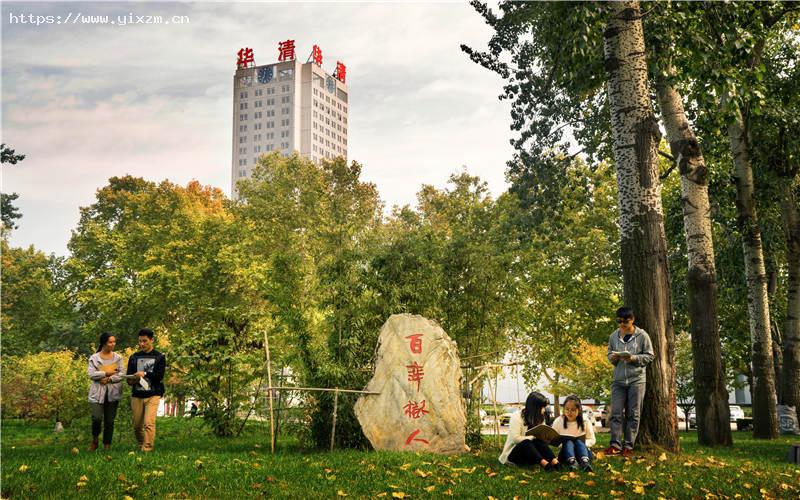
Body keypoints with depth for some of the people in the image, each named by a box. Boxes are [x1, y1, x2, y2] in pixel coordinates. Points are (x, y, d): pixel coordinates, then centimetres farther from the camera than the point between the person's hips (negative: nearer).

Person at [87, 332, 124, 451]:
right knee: (97, 418, -16)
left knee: (110, 420, 4)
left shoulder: (118, 358, 8)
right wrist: (106, 373, -11)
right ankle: (95, 439, 11)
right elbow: (91, 374, -8)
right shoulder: (94, 358, 2)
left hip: (113, 392, 2)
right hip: (98, 392, -2)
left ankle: (107, 446, 13)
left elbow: (121, 374, 1)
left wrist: (109, 379, -13)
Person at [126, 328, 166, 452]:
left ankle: (147, 449, -12)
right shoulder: (134, 357, 12)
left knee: (148, 423, -15)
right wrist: (131, 380, -13)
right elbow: (129, 376, 10)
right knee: (137, 425, 8)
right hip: (137, 395, 4)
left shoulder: (159, 357, 2)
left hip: (153, 395, -3)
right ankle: (141, 445, 29)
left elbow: (160, 376, -8)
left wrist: (145, 374, -22)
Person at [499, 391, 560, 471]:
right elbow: (515, 439, -21)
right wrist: (534, 437, -23)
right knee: (526, 443, -37)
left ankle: (555, 463, -48)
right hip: (513, 452, -6)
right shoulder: (517, 417, -12)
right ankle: (545, 464, -60)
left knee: (540, 441, -26)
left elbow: (540, 437, 9)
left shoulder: (539, 418, 12)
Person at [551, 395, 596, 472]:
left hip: (582, 450, 0)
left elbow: (592, 440, 4)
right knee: (568, 442, -30)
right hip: (565, 453, 0)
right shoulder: (558, 421, 1)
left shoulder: (585, 421, 2)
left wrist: (582, 443, -16)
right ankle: (571, 462, -60)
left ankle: (585, 462, -59)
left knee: (579, 442, -30)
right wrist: (560, 443, -20)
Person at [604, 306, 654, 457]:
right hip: (618, 380, 3)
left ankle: (628, 446, 6)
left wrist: (633, 358, -16)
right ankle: (615, 444, -2)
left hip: (636, 379, -3)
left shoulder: (642, 335, -1)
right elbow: (609, 355, 17)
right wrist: (613, 358, -7)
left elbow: (649, 356, 0)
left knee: (633, 414, 1)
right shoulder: (614, 336, 9)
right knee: (616, 413, -3)